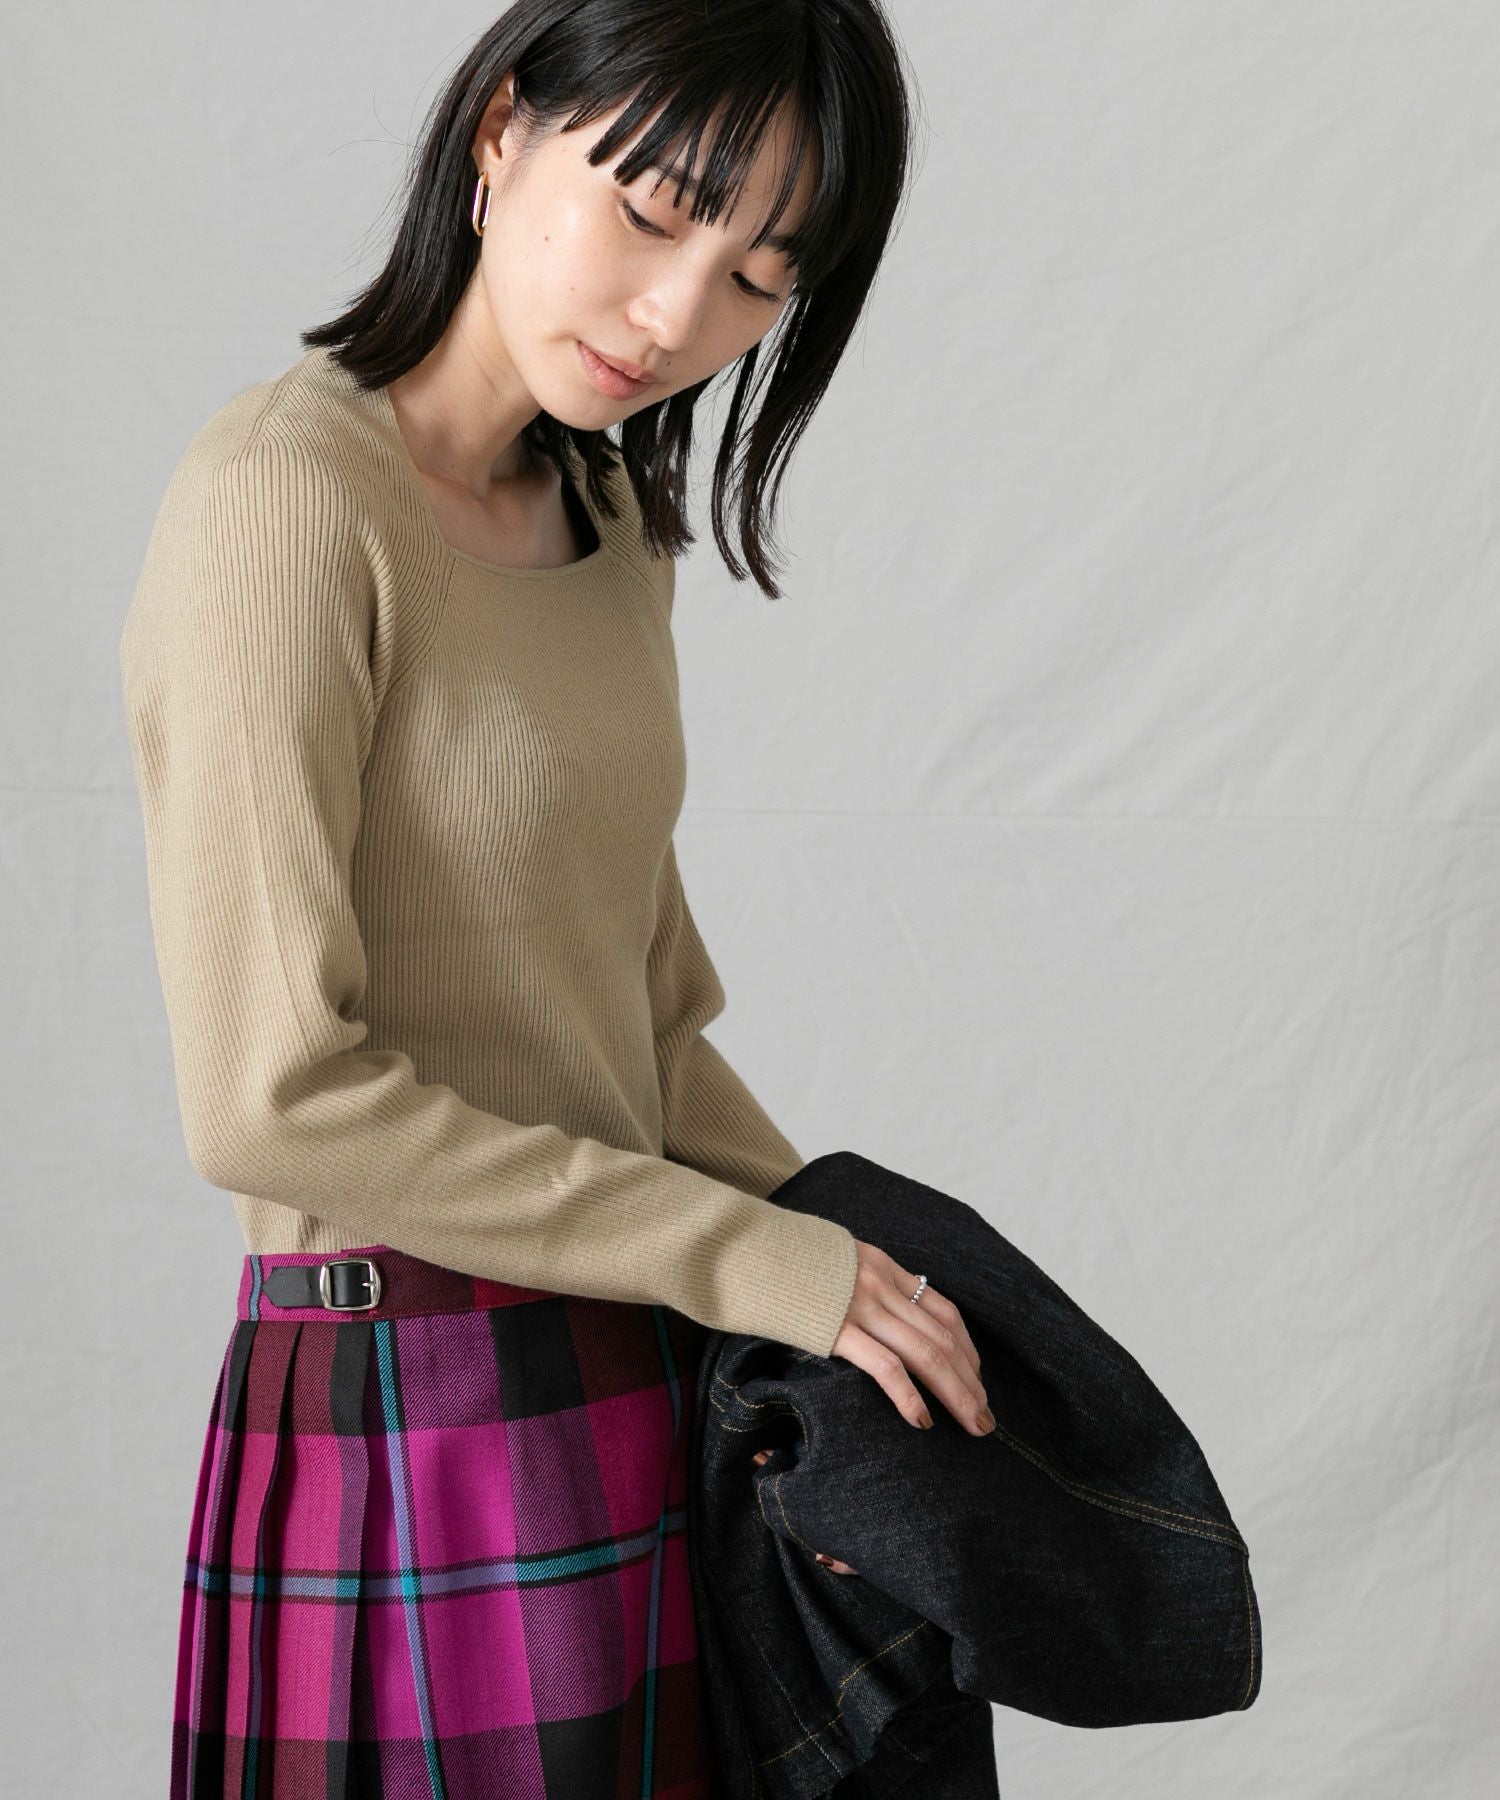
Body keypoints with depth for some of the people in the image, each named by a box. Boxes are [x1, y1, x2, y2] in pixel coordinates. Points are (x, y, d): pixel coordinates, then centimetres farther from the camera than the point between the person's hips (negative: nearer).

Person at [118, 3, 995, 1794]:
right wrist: (753, 1259, -14)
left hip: (631, 1385, 8)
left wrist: (851, 1276, 1)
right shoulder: (283, 494, -15)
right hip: (422, 1420, -7)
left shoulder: (610, 522, 11)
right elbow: (270, 1095, -20)